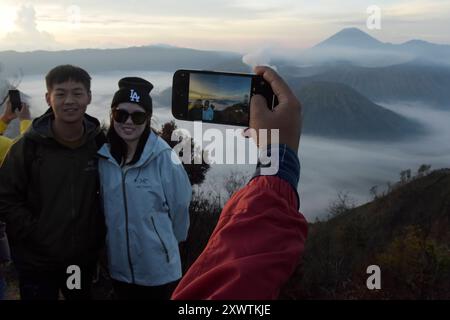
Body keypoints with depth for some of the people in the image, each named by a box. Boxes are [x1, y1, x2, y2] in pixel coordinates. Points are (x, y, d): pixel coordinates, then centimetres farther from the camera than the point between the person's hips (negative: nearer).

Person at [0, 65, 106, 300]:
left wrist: (98, 232, -1)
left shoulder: (99, 143, -2)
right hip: (36, 261, -3)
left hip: (84, 257, 3)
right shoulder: (29, 145, -11)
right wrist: (35, 234, -15)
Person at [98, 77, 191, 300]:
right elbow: (102, 207, 7)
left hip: (159, 270, -4)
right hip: (119, 267, 4)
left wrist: (165, 240, 6)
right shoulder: (103, 156, -5)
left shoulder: (163, 157, -18)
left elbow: (180, 205, -8)